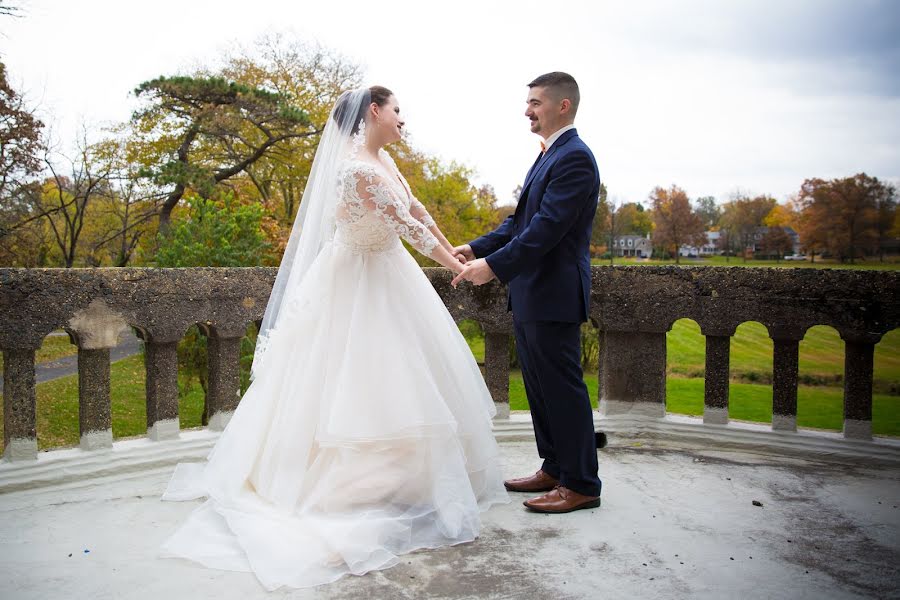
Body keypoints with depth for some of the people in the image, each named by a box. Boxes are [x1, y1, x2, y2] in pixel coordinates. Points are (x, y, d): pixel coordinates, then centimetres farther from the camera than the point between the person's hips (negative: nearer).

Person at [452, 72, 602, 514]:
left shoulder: (574, 158, -14)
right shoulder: (548, 156, 17)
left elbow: (546, 228, -23)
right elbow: (520, 220, 18)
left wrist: (495, 266, -24)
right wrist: (477, 248, 8)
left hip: (554, 295, -10)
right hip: (531, 294, 10)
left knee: (562, 387, -1)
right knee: (539, 386, 16)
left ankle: (581, 485, 11)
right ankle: (555, 468, 29)